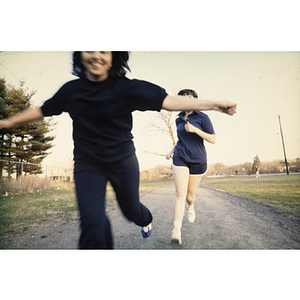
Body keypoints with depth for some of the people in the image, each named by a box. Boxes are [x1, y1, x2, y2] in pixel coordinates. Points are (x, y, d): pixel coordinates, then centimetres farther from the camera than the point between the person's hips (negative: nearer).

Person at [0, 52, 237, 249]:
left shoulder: (126, 88, -13)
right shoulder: (71, 90, -3)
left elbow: (166, 100, -20)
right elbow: (43, 110, 13)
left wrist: (214, 104, -26)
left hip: (122, 161, -1)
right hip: (87, 164, 2)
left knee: (130, 209, 17)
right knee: (92, 221, -10)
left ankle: (146, 220, 56)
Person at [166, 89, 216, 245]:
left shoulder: (202, 117, -2)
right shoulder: (179, 120, 11)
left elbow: (213, 139, -8)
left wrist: (196, 129, -20)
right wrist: (172, 150, 14)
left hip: (198, 161, -1)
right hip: (180, 159, 2)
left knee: (190, 195, 10)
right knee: (180, 193, -14)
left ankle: (191, 207, 47)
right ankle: (176, 230, -15)